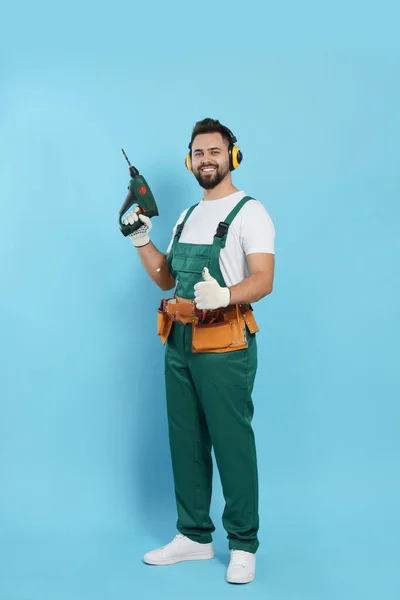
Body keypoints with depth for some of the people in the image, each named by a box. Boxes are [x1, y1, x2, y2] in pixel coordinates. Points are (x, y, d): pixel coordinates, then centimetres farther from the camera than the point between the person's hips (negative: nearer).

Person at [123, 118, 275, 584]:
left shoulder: (248, 212, -4)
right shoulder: (187, 217, 18)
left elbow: (263, 280, -16)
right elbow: (166, 280, 21)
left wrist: (224, 294, -35)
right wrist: (142, 241, 8)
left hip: (224, 346, -7)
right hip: (179, 343, 7)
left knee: (232, 445, -3)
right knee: (186, 444, 12)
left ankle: (243, 546, 10)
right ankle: (194, 537, 25)